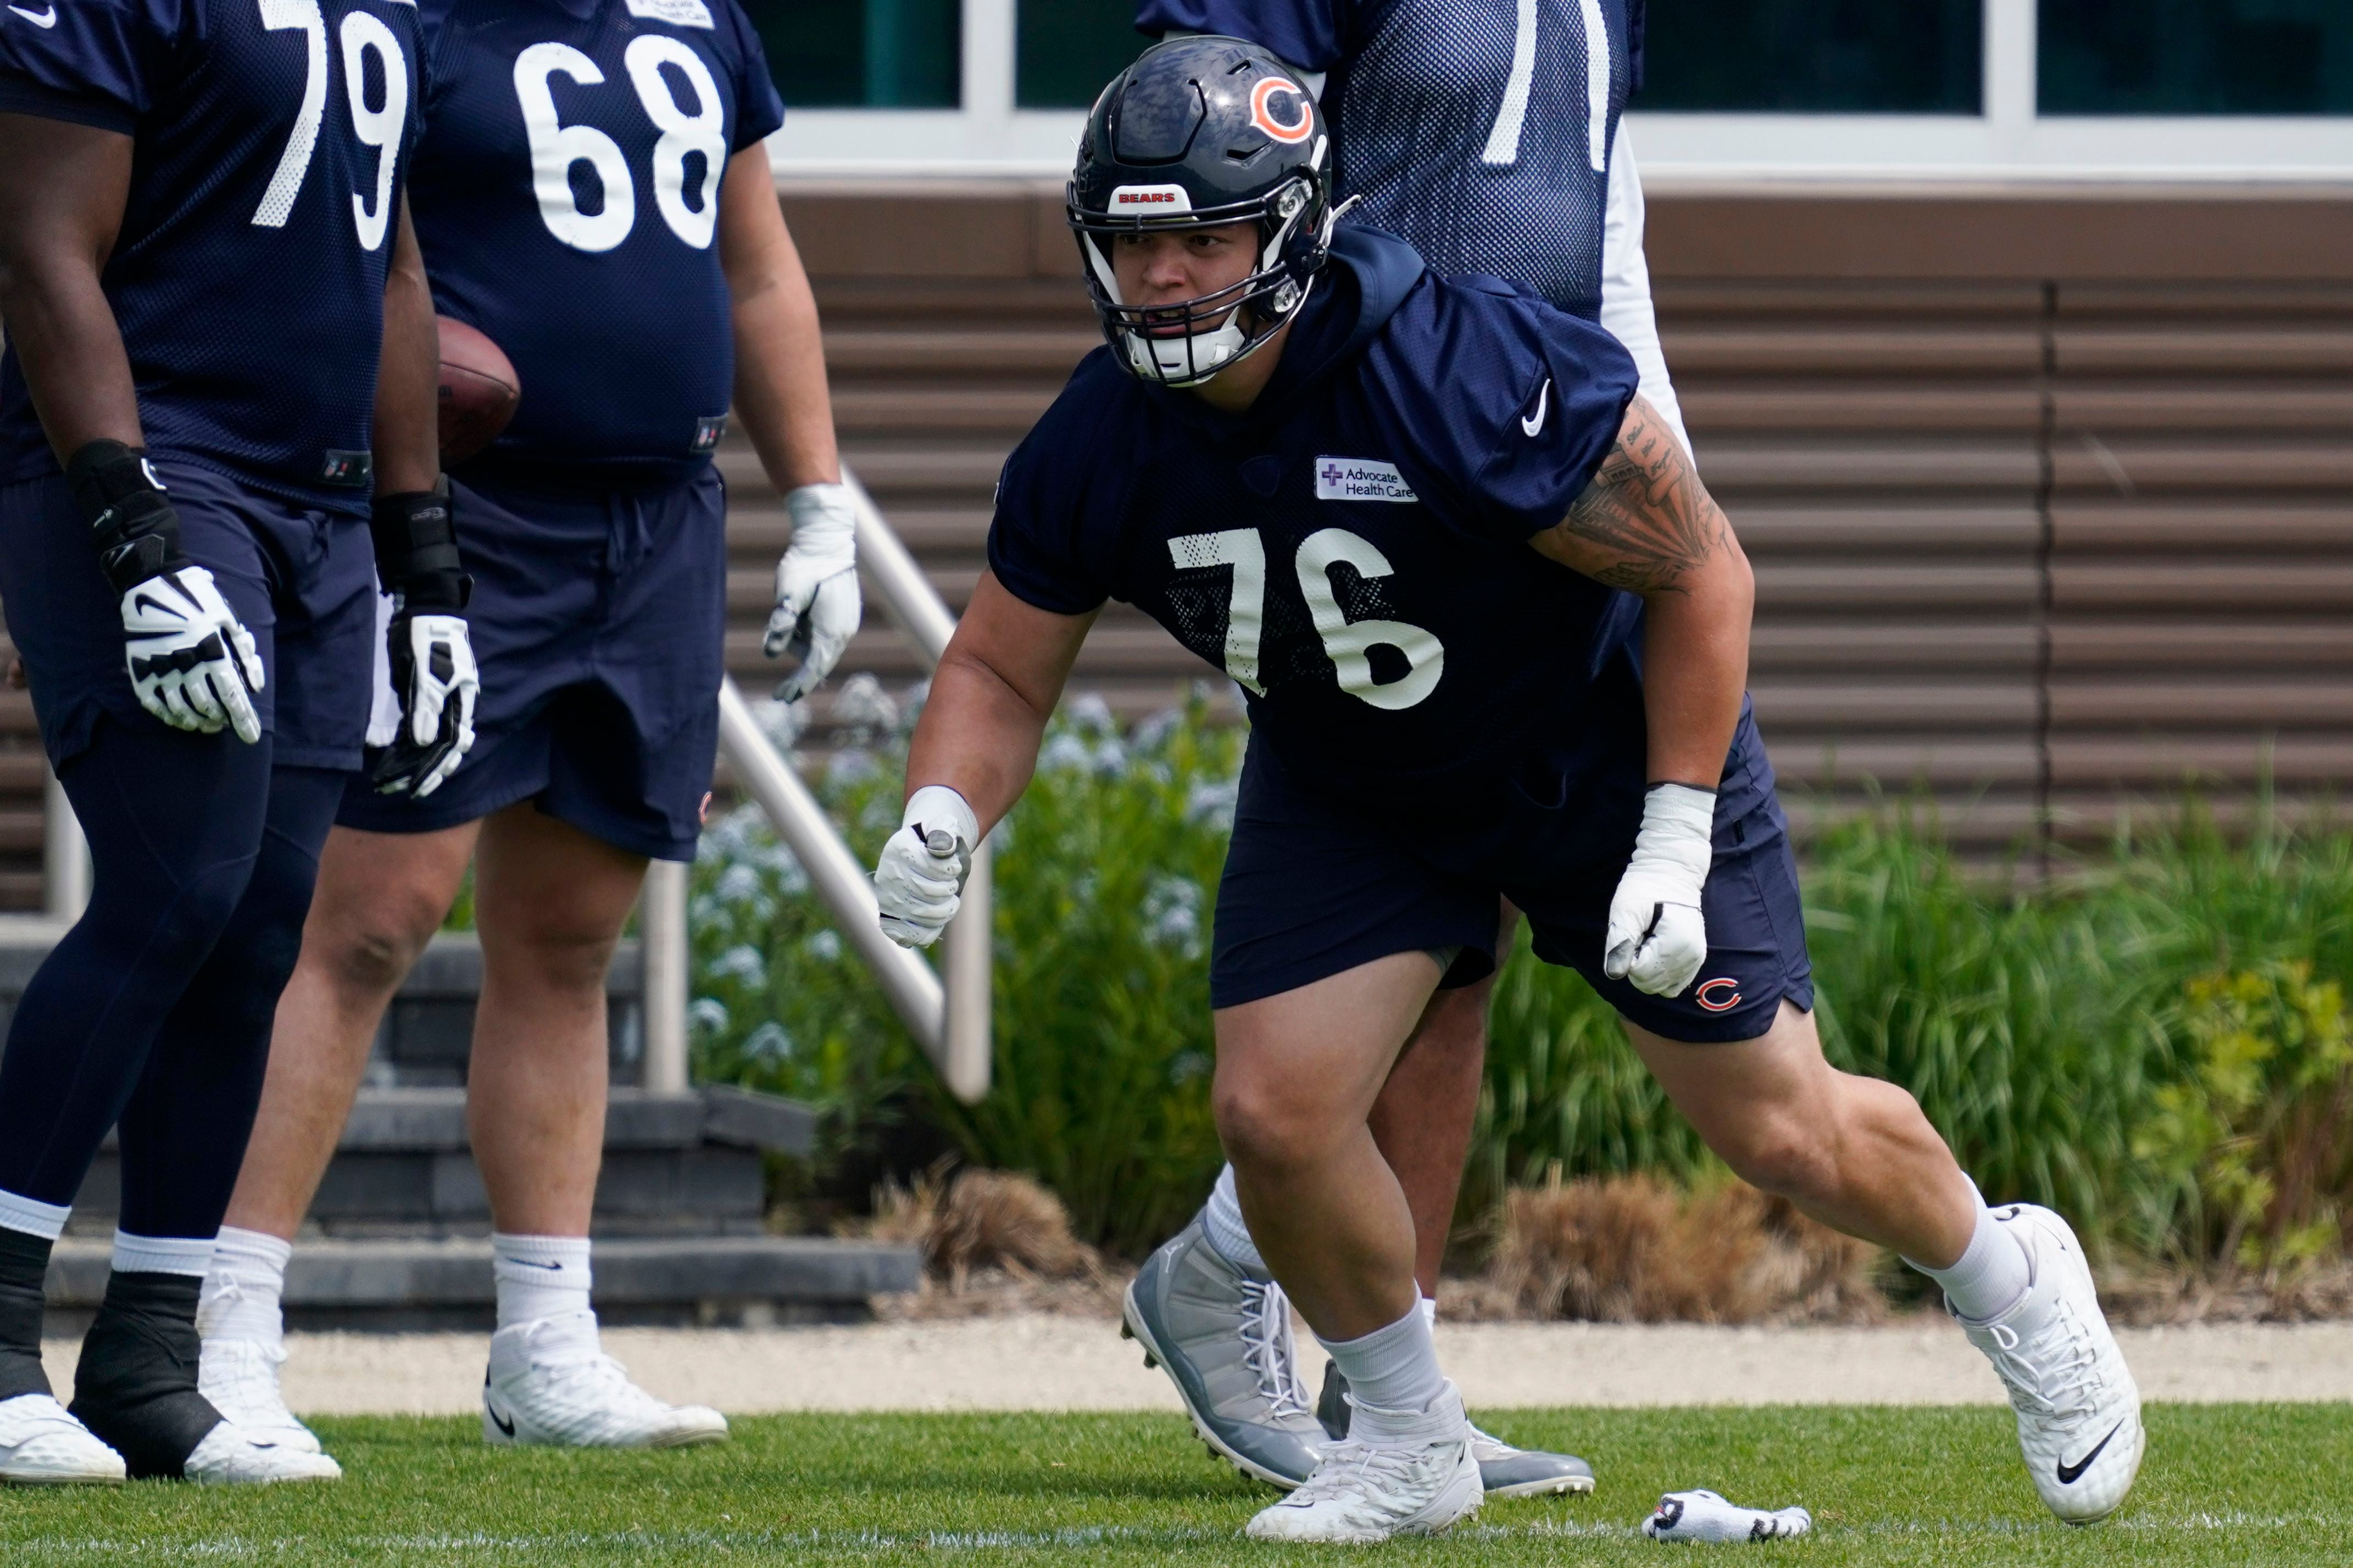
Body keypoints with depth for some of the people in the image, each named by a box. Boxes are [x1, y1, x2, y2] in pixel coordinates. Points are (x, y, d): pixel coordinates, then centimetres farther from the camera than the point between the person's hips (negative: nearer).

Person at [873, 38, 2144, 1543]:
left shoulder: (1479, 376, -35)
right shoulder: (1095, 452, -20)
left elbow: (1703, 573, -24)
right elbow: (1002, 670, -5)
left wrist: (1674, 842, -25)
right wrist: (943, 815, -27)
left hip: (1606, 752, -4)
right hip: (1347, 789, 4)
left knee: (1782, 1128, 2)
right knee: (1275, 1111, -13)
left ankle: (2010, 1279, 34)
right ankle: (1411, 1442, 11)